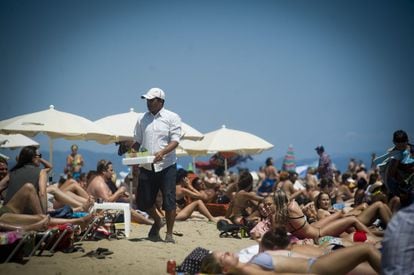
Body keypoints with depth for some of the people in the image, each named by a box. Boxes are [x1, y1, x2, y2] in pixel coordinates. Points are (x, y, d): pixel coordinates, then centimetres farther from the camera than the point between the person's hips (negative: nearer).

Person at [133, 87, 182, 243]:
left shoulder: (172, 118, -2)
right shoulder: (142, 119, 11)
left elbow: (175, 141, -10)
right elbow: (137, 141, 16)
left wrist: (162, 152, -27)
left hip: (166, 166, -4)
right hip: (146, 167, 4)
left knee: (169, 201, -4)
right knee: (143, 201, 7)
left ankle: (169, 234, 9)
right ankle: (156, 221, 35)